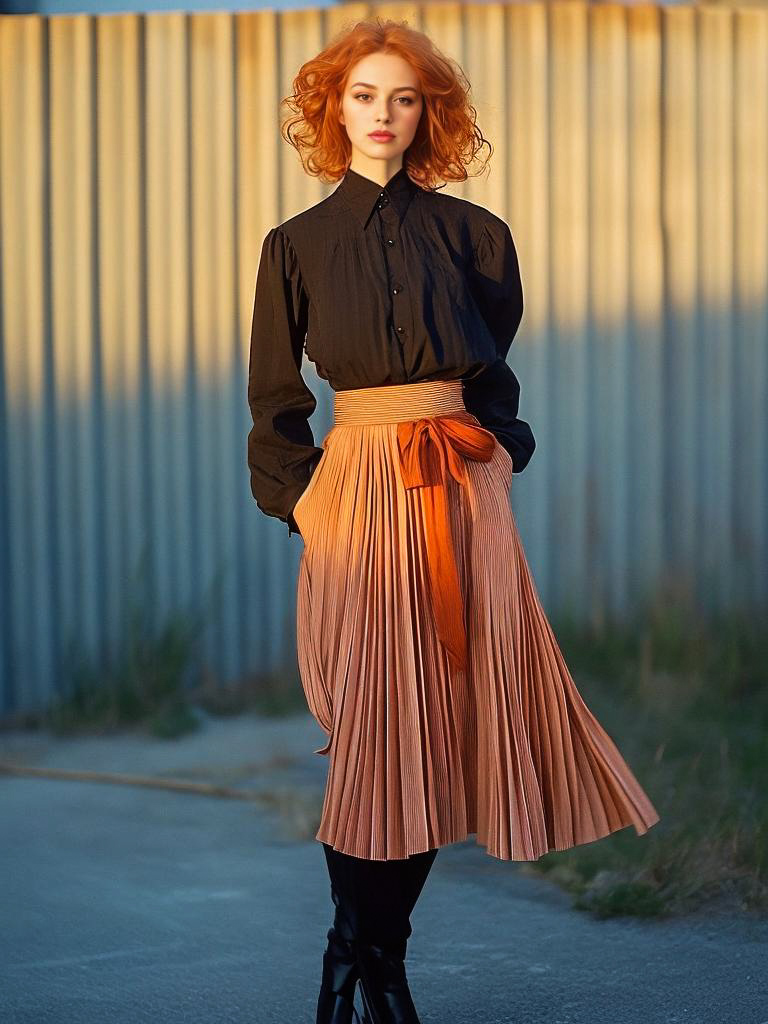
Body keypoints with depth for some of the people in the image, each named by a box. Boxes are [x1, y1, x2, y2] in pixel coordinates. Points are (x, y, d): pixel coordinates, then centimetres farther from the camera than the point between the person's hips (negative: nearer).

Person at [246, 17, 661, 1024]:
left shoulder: (474, 234, 10)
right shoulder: (297, 244, 7)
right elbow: (276, 402, 11)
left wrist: (501, 455, 4)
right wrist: (301, 499, 0)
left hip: (464, 489, 2)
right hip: (358, 487, -2)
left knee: (449, 715, -2)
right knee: (373, 721, -8)